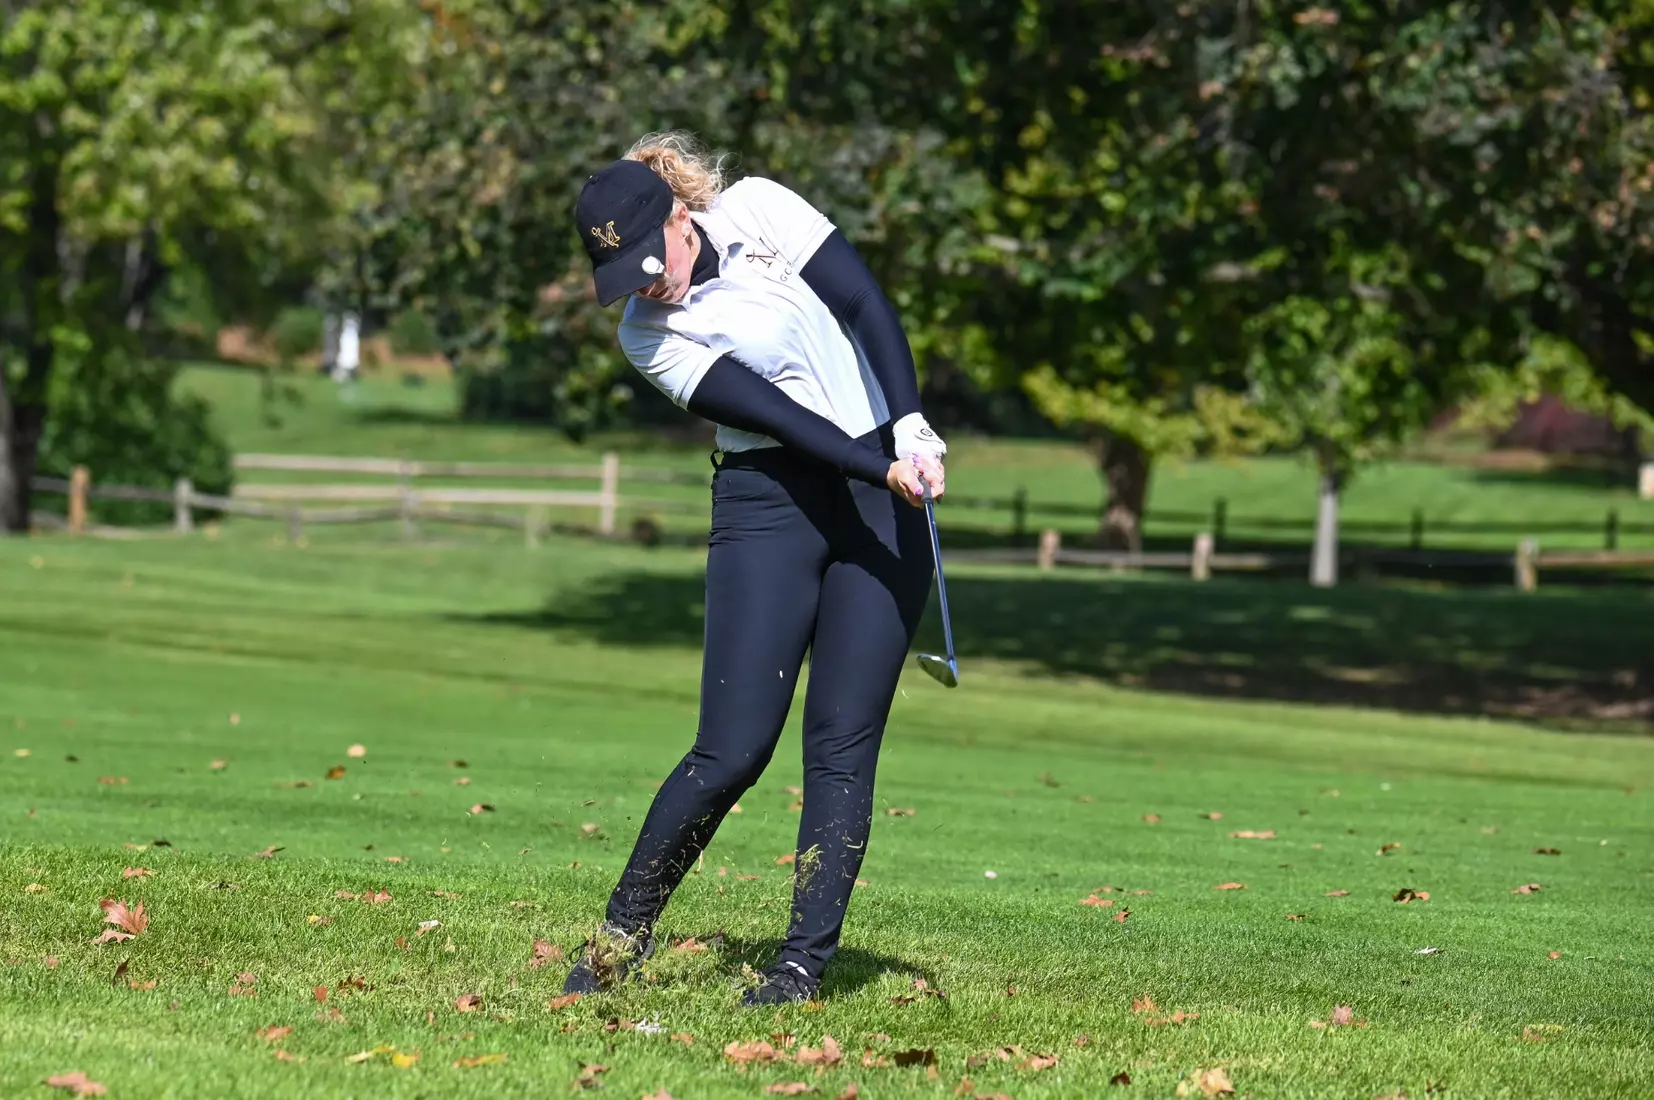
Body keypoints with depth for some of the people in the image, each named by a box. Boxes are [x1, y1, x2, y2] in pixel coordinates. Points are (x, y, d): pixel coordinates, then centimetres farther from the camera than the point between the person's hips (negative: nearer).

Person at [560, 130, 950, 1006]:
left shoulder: (759, 210, -1)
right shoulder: (648, 334, -5)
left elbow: (866, 306, -7)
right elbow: (776, 415, -15)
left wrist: (912, 431, -19)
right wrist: (883, 472, -26)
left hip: (884, 492, 2)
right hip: (769, 501, -2)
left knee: (843, 743, -5)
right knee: (733, 750, -10)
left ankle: (805, 963, -3)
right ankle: (621, 937, 5)